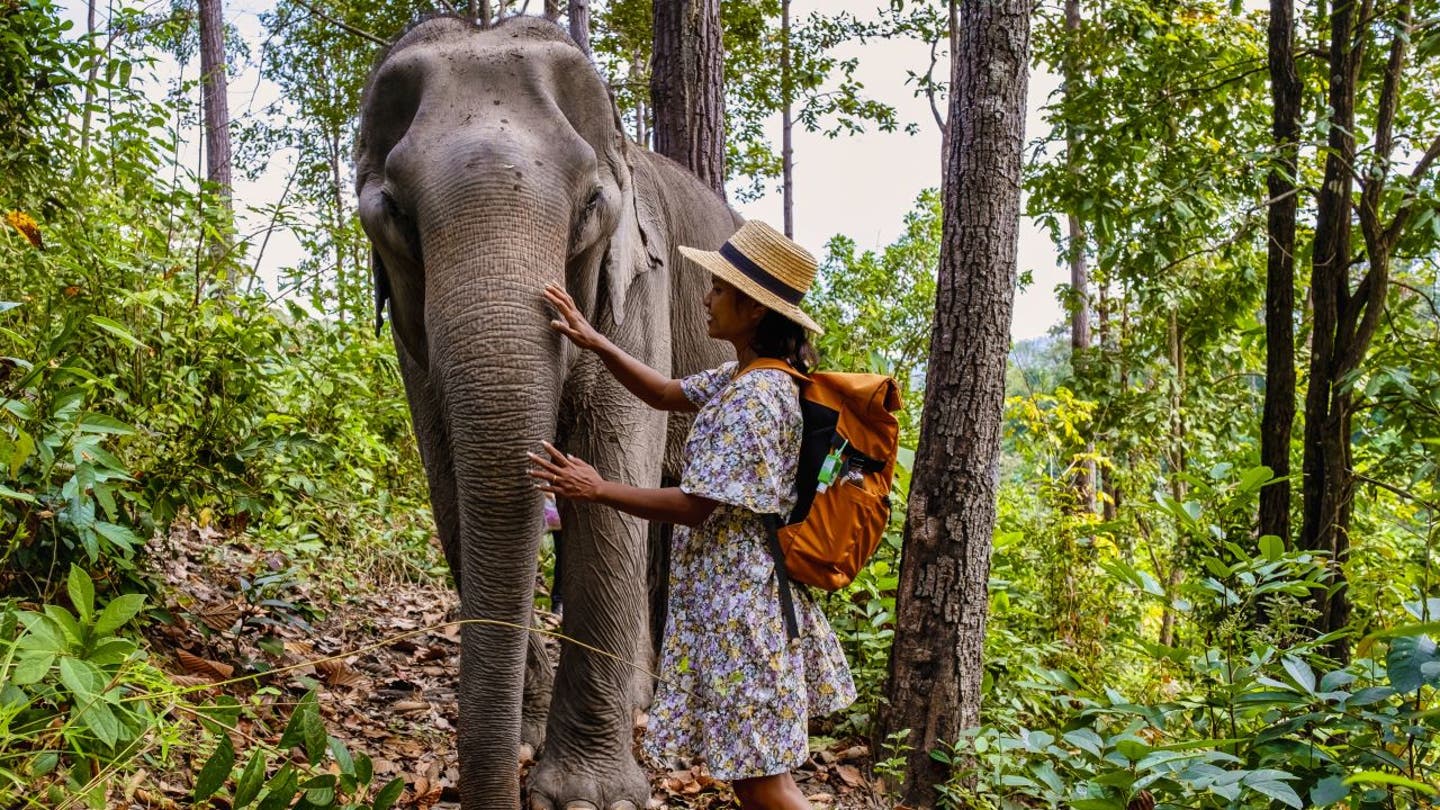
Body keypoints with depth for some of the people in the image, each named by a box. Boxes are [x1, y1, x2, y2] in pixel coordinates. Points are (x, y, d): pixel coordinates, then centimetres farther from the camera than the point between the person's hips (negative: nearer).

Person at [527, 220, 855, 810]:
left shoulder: (755, 400, -22)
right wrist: (595, 343, 8)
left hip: (739, 596, -10)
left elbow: (695, 506, -20)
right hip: (729, 588, 10)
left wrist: (595, 489, -13)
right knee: (744, 761, 18)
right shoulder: (739, 377, 8)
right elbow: (667, 396, 20)